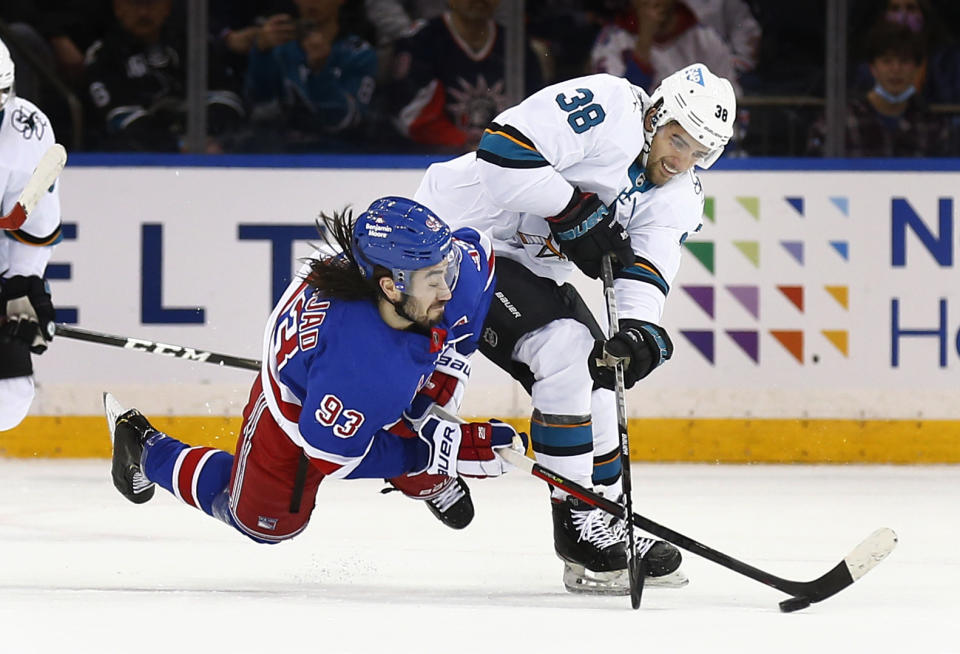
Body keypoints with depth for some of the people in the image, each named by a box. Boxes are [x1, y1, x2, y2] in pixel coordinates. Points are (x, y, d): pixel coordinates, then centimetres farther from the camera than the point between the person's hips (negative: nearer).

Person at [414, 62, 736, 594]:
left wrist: (639, 331, -29)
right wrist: (573, 211, -27)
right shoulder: (609, 110, -21)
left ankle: (608, 519, 18)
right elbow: (503, 150, -28)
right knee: (567, 350, -19)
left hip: (526, 265, 10)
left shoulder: (677, 198, 4)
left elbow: (645, 270, -10)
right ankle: (576, 520, -13)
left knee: (597, 375, 7)